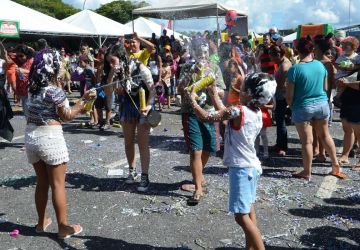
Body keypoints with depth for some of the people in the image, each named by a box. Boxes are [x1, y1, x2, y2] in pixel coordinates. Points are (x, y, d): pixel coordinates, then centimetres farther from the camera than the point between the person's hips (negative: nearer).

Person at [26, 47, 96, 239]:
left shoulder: (33, 87, 5)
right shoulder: (54, 90, -15)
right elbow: (67, 116, -8)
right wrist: (84, 100, -4)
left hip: (31, 137, 7)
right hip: (50, 137, -7)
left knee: (42, 182, 19)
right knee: (58, 185, 3)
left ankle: (41, 222, 30)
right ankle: (63, 227, 12)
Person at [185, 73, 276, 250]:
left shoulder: (238, 111, -22)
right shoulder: (256, 112, 4)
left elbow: (205, 117, -17)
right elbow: (225, 113, 17)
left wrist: (192, 99, -1)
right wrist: (214, 94, 23)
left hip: (241, 168, -10)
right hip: (252, 166, 10)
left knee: (241, 216, -5)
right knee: (248, 212, 20)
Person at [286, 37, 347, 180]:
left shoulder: (295, 69, -16)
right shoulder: (320, 65, -1)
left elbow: (289, 95, -13)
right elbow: (325, 88, 10)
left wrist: (291, 106, 6)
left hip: (303, 108, -5)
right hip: (322, 104, 5)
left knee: (307, 141, 4)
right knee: (325, 135, 21)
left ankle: (307, 173, 17)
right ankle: (336, 166, 32)